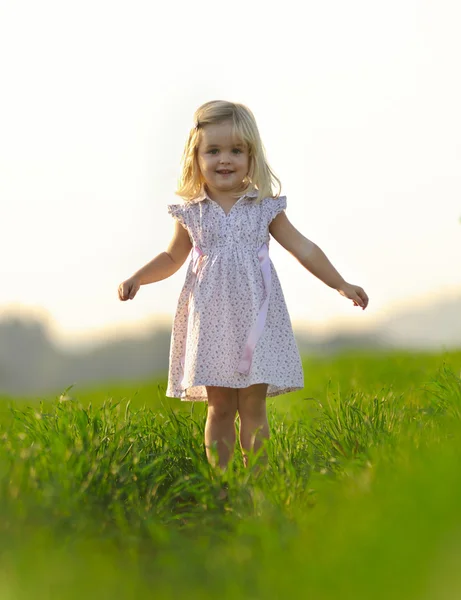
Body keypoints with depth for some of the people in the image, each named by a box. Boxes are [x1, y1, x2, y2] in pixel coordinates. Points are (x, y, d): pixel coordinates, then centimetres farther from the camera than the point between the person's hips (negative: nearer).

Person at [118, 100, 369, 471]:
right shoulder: (191, 213, 4)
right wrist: (137, 279, 3)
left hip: (255, 318, -1)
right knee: (219, 406, 4)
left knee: (253, 406, -1)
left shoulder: (265, 207, 2)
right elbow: (172, 259, 18)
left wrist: (341, 285, 5)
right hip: (211, 320, 1)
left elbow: (302, 248, 7)